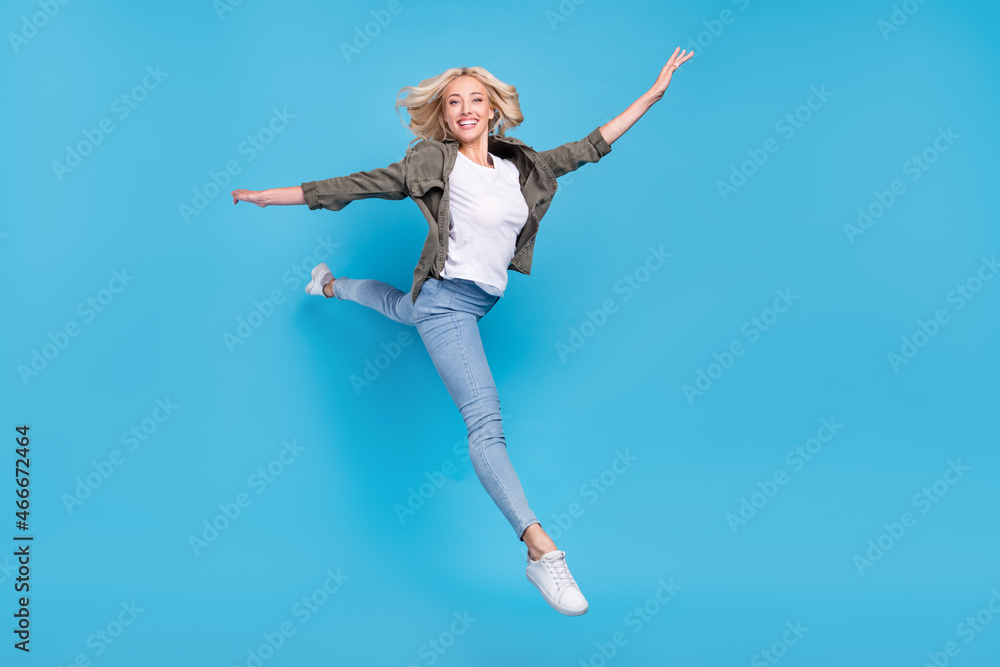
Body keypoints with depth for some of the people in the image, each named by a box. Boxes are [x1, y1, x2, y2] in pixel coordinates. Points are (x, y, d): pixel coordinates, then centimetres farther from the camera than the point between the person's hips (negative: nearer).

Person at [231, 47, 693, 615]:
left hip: (481, 300, 7)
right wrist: (272, 195, -9)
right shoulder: (436, 163, -9)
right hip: (449, 298, -7)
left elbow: (588, 149, 8)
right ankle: (541, 550, -22)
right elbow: (363, 184, -8)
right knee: (486, 420, -17)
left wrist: (653, 94, 8)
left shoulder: (521, 165, 4)